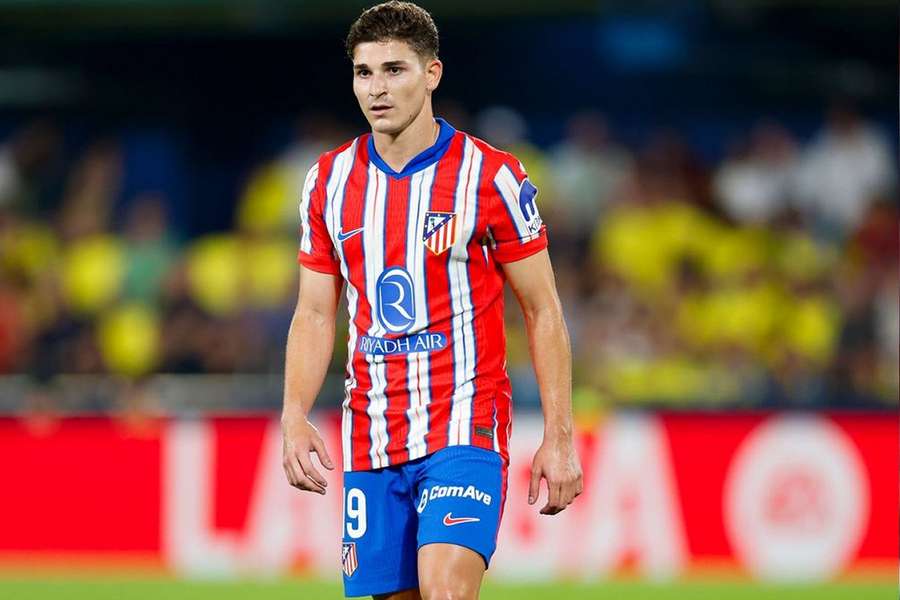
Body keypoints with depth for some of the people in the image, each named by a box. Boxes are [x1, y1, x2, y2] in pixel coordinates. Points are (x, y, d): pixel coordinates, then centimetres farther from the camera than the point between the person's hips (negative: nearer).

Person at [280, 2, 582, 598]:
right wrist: (295, 417, -4)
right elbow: (315, 315, 12)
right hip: (371, 442, 5)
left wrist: (559, 437, -6)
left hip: (465, 429, -5)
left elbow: (543, 312, 0)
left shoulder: (491, 176, -5)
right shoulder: (329, 181, 7)